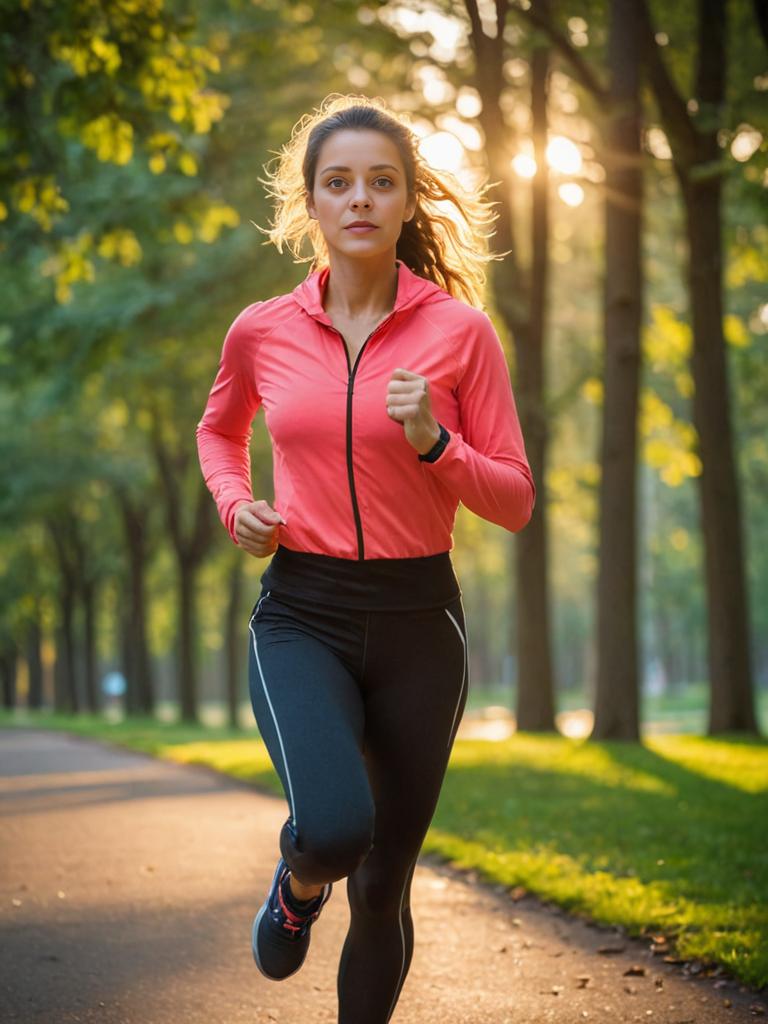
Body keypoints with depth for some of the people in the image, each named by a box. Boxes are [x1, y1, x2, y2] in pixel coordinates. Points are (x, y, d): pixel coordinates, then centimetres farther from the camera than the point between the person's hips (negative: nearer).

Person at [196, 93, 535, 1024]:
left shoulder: (459, 330, -4)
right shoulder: (262, 331, 2)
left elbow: (515, 503, -1)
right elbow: (219, 429, 23)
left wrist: (433, 443, -19)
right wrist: (235, 505, 3)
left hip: (416, 622, 0)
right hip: (301, 616, 0)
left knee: (383, 885, 8)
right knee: (337, 825, -27)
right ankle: (299, 879, 10)